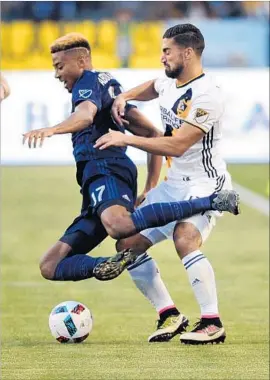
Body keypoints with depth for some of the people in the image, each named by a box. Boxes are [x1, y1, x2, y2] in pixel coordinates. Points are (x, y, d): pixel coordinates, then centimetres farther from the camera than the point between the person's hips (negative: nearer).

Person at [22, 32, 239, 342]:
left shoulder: (90, 82, 7)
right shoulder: (111, 88, 36)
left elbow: (85, 115, -17)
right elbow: (152, 134, 33)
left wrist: (51, 130, -36)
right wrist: (151, 186, 30)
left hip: (105, 169, -10)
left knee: (119, 226, -44)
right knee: (50, 266, 4)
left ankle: (212, 202, -32)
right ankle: (111, 265, -20)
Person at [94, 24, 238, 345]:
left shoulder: (206, 95, -20)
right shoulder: (169, 83, 8)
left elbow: (177, 146, -25)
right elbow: (149, 88, 34)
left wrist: (125, 139, -20)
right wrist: (122, 98, 12)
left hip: (206, 184, -9)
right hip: (174, 185, 9)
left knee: (184, 238, -33)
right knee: (129, 243, 5)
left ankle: (212, 324, -28)